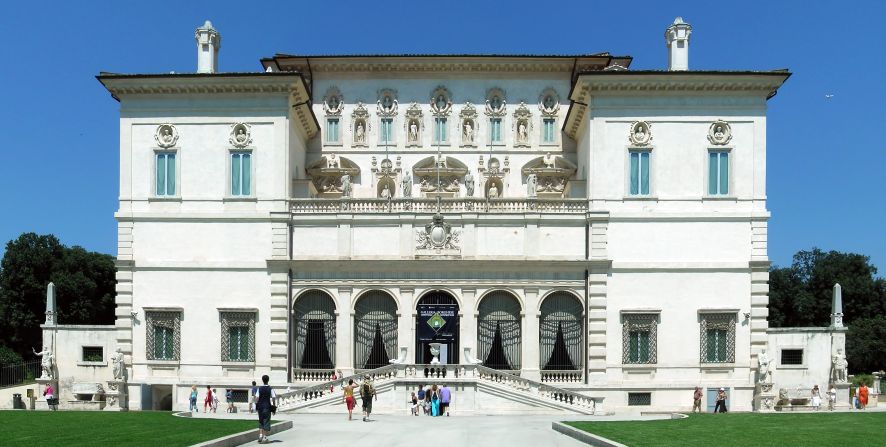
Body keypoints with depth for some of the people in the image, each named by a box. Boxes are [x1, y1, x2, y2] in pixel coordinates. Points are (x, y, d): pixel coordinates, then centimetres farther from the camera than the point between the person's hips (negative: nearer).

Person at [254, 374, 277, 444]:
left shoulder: (259, 389, 1)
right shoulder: (270, 389, -4)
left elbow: (257, 398, -5)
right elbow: (274, 398, -7)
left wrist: (256, 406, 3)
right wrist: (274, 407, 2)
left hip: (260, 407, 2)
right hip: (267, 407, -2)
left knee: (261, 422, 16)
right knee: (266, 422, 2)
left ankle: (260, 436, 6)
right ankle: (264, 438, 0)